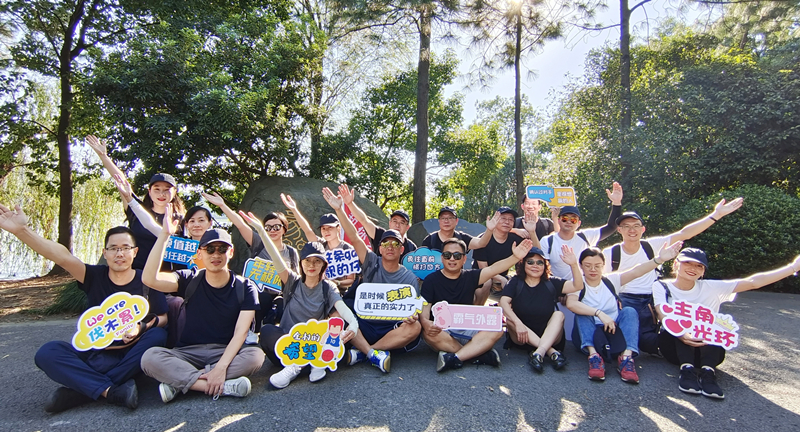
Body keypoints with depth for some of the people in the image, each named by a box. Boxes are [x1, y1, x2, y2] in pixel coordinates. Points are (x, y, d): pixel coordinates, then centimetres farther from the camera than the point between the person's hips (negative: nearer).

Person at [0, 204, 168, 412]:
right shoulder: (95, 277, -4)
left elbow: (164, 317, -3)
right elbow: (63, 257, -21)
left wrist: (142, 327, -23)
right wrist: (22, 230, -35)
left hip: (131, 356, -1)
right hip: (94, 355, 1)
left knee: (158, 335, -30)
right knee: (47, 353, -23)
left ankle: (81, 389, -24)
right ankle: (112, 391, -31)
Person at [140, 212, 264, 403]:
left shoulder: (245, 288, -4)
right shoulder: (190, 281, -1)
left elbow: (240, 333, -12)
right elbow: (149, 278, -20)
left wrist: (221, 367, -27)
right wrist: (164, 235, -25)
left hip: (227, 352, -1)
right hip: (188, 353, 1)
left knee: (255, 355, -31)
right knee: (150, 357, -27)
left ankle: (179, 382, -23)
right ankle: (224, 387, -30)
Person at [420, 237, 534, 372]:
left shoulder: (470, 277, 7)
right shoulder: (431, 280, 0)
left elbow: (493, 269, -8)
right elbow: (425, 307, -8)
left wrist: (515, 257, -25)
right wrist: (425, 322, -32)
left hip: (467, 330, 2)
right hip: (441, 330, -2)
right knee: (429, 334, -36)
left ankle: (454, 358, -29)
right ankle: (478, 352, -21)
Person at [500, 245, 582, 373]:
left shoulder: (551, 283, 3)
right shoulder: (516, 282, -1)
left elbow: (578, 286, -10)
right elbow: (503, 302, -17)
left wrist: (574, 265, -27)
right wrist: (517, 323, -32)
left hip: (549, 337, 1)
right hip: (521, 338, -1)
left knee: (559, 314, -22)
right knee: (510, 318, -27)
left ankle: (540, 352, -44)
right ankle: (551, 351, -37)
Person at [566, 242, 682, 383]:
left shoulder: (611, 280, 3)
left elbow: (635, 272, -15)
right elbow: (571, 303, -29)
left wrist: (659, 259, -31)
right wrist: (599, 313, -37)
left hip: (614, 333, 2)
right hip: (589, 337, -2)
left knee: (629, 311, -20)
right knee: (582, 313, -27)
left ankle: (626, 357, -34)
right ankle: (593, 355, -42)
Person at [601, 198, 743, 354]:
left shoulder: (652, 245, -1)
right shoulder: (609, 253, -4)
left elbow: (684, 234, -7)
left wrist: (716, 214, -13)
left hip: (650, 300, 3)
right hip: (624, 301, -3)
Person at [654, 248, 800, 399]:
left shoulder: (711, 288, 3)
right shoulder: (661, 286, -3)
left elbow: (753, 282, -5)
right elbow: (665, 317, -20)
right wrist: (682, 335, -40)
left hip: (707, 349, 2)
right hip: (674, 345, -2)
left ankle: (708, 371, -34)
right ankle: (687, 369, -38)